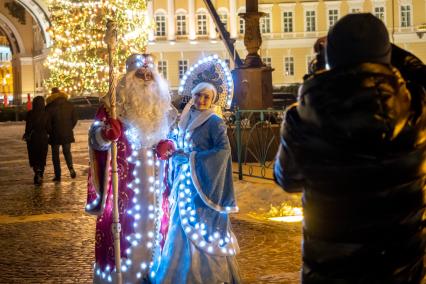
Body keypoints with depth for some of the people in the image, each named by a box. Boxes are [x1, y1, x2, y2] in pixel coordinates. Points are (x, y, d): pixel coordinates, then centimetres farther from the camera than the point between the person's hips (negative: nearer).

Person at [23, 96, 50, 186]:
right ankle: (39, 176, 13)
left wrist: (26, 135, 7)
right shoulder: (45, 114, -8)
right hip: (43, 139, 1)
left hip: (32, 139, -1)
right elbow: (48, 129, -4)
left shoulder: (30, 114, -11)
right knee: (41, 159, 12)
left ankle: (38, 172, -15)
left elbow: (28, 127, -11)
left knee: (34, 159, 8)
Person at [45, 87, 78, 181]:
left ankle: (58, 175, 5)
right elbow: (74, 119, 6)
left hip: (55, 135, -3)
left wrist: (50, 131, 8)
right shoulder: (70, 105, 1)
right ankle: (71, 168, -7)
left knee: (55, 154, 7)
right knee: (67, 152, 18)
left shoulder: (49, 107, -10)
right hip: (67, 134, 3)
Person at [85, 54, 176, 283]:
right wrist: (106, 134, -36)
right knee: (124, 224, -4)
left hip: (153, 181, 5)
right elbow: (95, 135, -13)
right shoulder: (112, 103, -5)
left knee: (153, 222, 9)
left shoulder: (162, 105, 9)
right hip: (124, 180, -4)